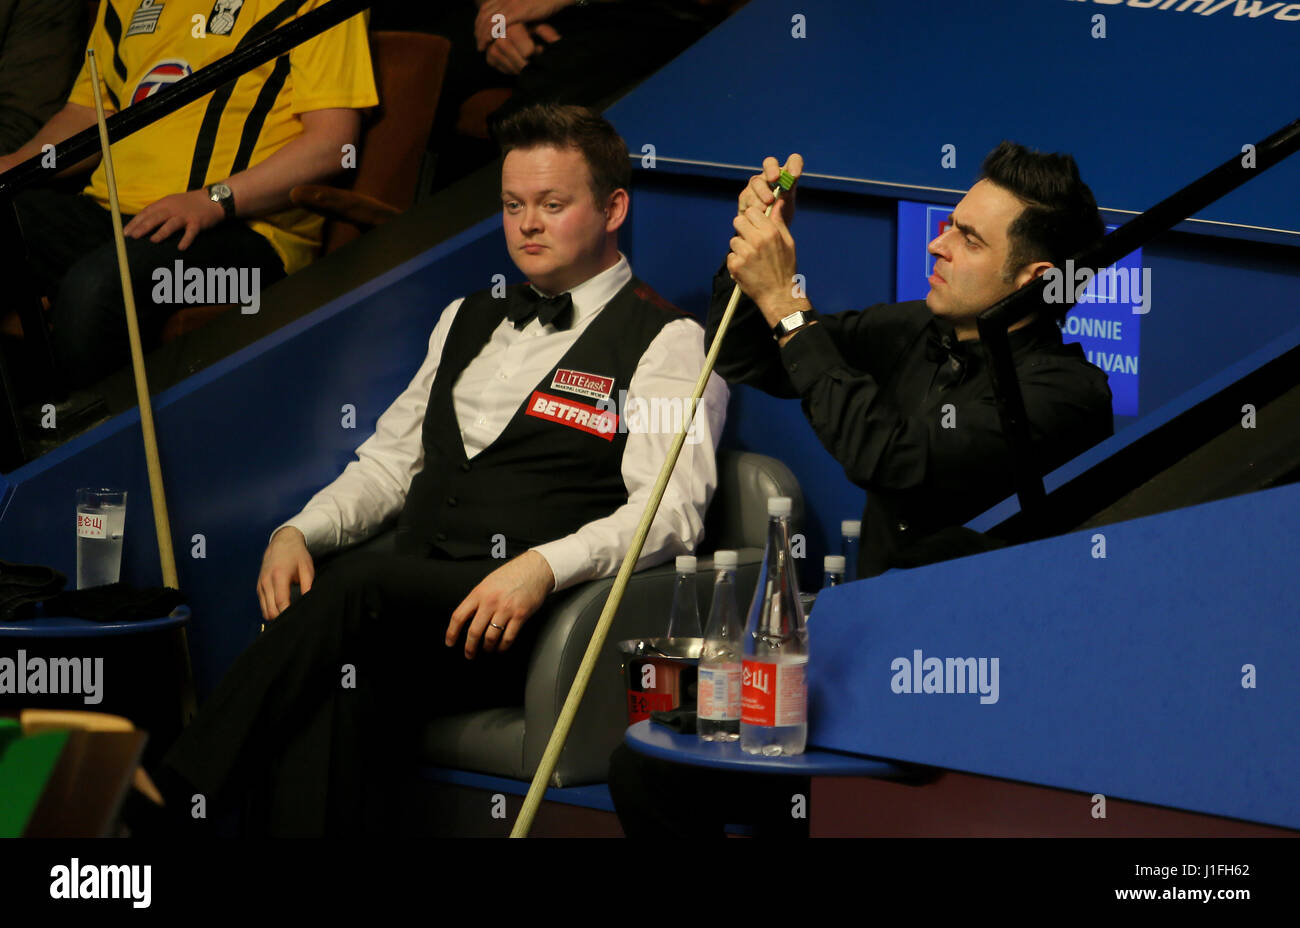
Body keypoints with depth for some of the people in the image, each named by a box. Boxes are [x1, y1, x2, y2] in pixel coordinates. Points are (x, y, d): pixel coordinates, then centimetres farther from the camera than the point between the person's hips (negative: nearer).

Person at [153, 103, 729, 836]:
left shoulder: (667, 343, 4)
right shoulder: (467, 321, 26)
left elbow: (672, 509, -10)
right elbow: (390, 462, 26)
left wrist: (542, 567, -26)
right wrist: (299, 532, 5)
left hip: (535, 622, -5)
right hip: (412, 606, 5)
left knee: (359, 583, -33)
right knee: (331, 700, -30)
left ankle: (175, 798, -31)